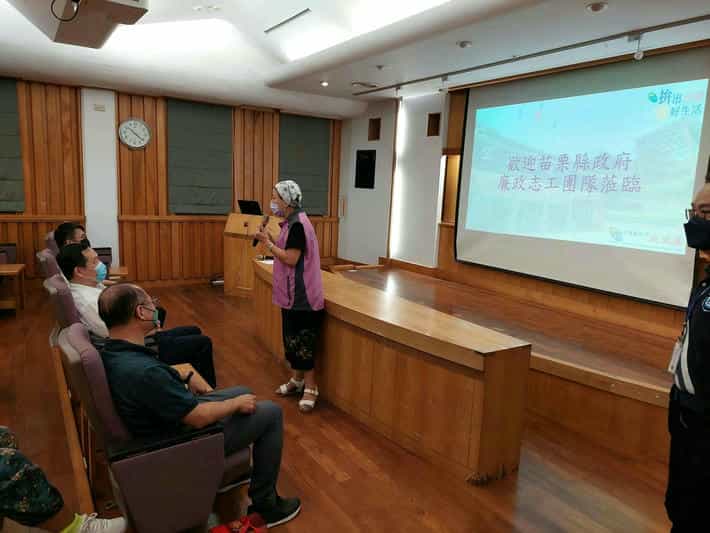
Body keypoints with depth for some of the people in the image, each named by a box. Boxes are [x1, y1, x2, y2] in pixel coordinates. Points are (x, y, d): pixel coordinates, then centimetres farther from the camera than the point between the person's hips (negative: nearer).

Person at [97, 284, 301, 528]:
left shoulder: (111, 352, -8)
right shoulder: (143, 371, -38)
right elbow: (199, 418, -29)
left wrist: (186, 378, 7)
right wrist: (237, 404, -13)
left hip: (170, 417, 9)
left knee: (243, 392, 23)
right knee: (271, 413, -1)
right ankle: (264, 503, 14)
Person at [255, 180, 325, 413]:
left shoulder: (297, 224, -19)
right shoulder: (291, 222, 11)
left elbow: (291, 259, -23)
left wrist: (268, 242, -14)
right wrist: (269, 239, 3)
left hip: (301, 295, -10)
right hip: (292, 293, 10)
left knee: (303, 342, -1)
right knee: (292, 339, 17)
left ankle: (311, 387, 12)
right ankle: (298, 380, 31)